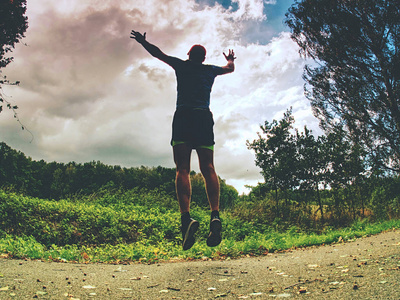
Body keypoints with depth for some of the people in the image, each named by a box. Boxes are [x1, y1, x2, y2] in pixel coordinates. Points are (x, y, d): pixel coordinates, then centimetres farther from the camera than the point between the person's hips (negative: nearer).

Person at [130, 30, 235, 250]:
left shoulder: (182, 65, 18)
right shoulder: (211, 70, 23)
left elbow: (157, 53, 30)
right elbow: (230, 68, 44)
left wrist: (142, 41, 48)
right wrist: (230, 59, 67)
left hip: (183, 116, -2)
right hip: (204, 117, 2)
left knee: (182, 169, -11)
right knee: (208, 168, -4)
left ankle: (186, 216, -29)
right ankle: (215, 214, -23)